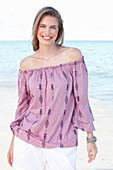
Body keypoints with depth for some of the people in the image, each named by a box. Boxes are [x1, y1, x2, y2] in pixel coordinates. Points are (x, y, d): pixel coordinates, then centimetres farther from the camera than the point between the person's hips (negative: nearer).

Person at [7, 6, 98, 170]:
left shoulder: (73, 55, -5)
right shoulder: (27, 64, 2)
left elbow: (81, 99, -3)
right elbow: (23, 105, 10)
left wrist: (90, 138, -2)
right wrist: (13, 142, 13)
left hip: (63, 144, -2)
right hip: (27, 141, 2)